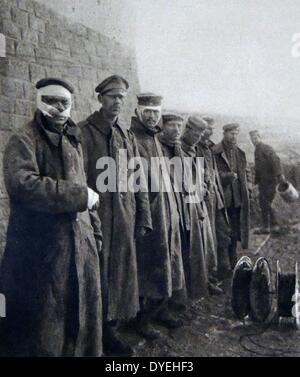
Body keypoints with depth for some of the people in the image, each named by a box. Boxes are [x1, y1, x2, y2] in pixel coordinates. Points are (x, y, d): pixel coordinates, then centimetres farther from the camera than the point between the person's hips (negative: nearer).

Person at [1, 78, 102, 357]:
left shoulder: (73, 142, 15)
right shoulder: (24, 141, -8)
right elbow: (22, 184, -27)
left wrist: (94, 231, 15)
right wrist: (81, 195, -20)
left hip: (81, 245, 7)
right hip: (42, 251, -6)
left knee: (84, 316, 16)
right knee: (44, 325, 6)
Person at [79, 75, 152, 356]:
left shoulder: (127, 136, 14)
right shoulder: (83, 132, -5)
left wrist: (143, 218, 8)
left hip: (125, 219, 6)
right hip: (96, 217, -5)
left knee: (122, 273, 12)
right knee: (99, 275, 3)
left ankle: (111, 330, 28)